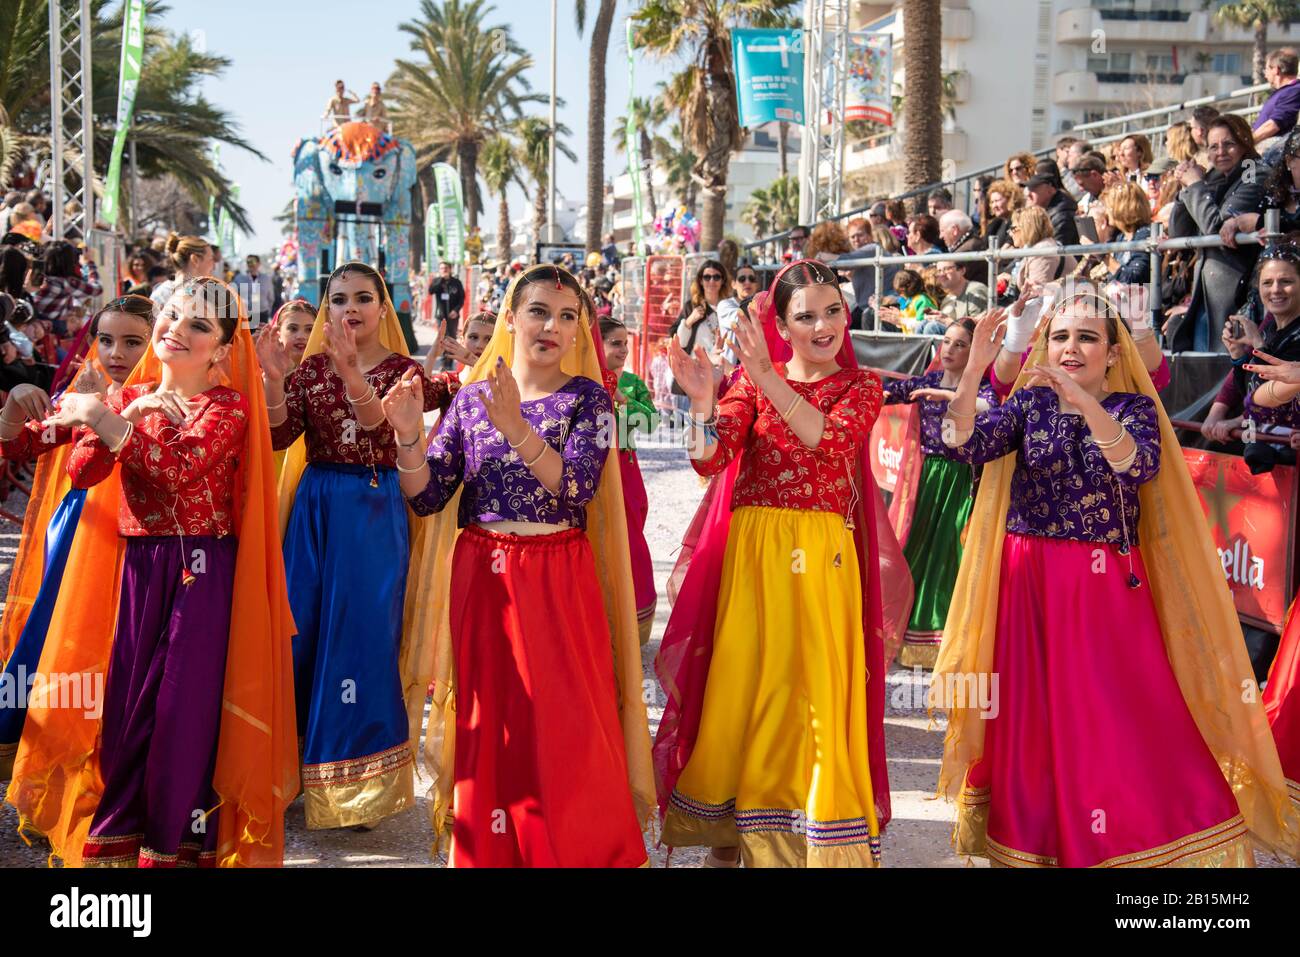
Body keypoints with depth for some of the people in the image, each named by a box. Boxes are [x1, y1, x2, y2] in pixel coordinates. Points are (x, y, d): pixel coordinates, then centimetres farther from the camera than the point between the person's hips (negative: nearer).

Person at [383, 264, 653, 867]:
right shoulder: (472, 396, 6)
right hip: (480, 581, 3)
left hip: (559, 584, -2)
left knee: (562, 731, -2)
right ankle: (487, 849, 22)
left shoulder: (586, 397, -1)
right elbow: (427, 497, 3)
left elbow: (577, 487, -18)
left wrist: (516, 428, -29)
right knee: (487, 727, 8)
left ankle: (574, 851, 15)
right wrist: (408, 436, -15)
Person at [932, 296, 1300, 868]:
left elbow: (1140, 465, -21)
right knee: (1032, 717, 6)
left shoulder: (1135, 406, 1)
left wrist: (1081, 399, -33)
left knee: (1116, 719, -4)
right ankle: (1028, 844, 21)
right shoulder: (1030, 403, 6)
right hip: (1029, 583, 2)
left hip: (1106, 586, -2)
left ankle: (1126, 844, 11)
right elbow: (966, 446, -10)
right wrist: (973, 370, -24)